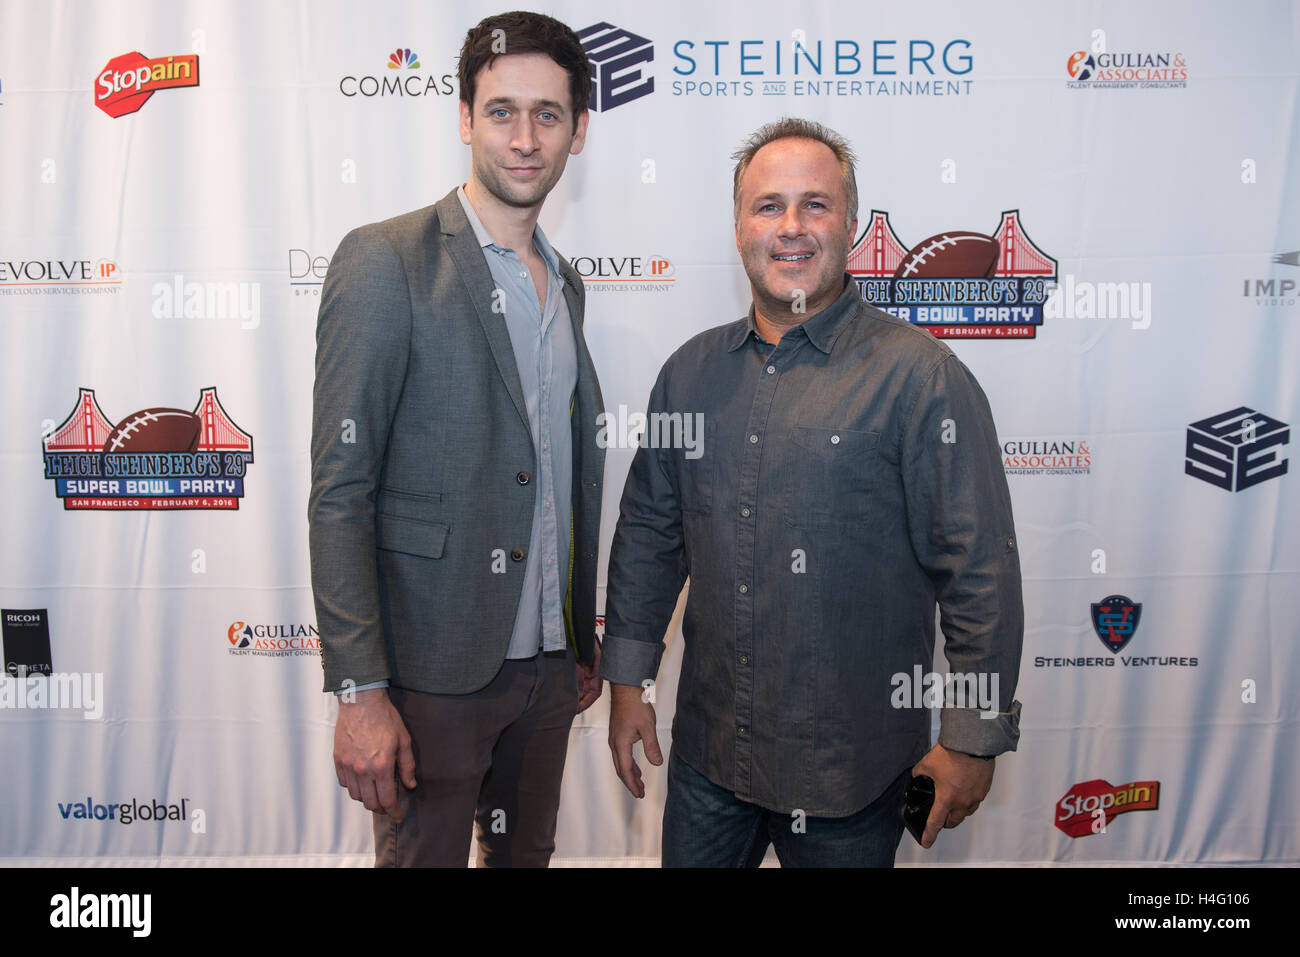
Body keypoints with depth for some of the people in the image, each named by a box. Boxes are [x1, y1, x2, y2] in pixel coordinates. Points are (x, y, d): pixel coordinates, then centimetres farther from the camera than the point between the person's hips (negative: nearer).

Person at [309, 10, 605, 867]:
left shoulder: (564, 283, 10)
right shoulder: (387, 261, -11)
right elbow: (340, 491, -14)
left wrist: (584, 642, 14)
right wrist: (359, 691, -17)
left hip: (546, 661, 6)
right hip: (434, 668, -6)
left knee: (528, 854, 20)